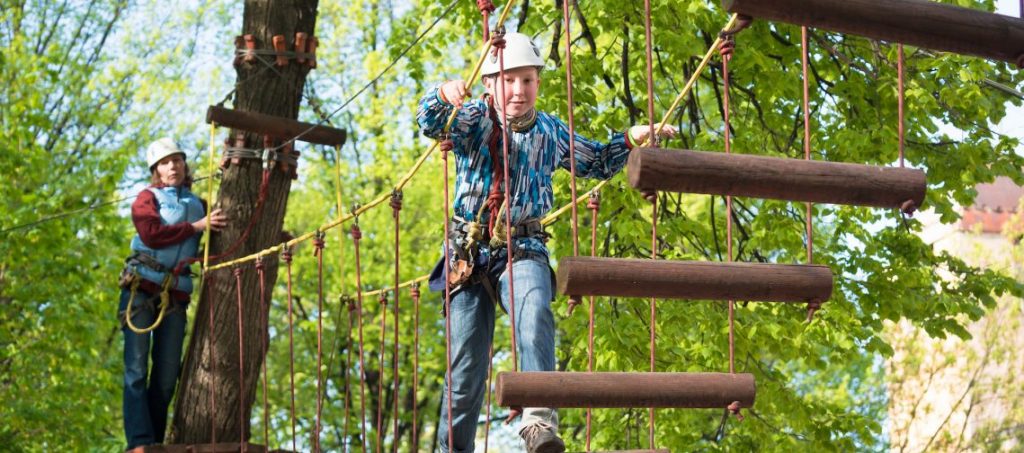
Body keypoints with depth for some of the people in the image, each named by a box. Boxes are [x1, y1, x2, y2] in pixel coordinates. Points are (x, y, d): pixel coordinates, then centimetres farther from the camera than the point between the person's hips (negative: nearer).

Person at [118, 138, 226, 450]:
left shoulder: (199, 204, 17)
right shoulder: (148, 197, 5)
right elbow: (150, 233, -11)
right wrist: (196, 227, -9)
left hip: (176, 294, 4)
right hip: (141, 286, -4)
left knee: (168, 371, 2)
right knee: (137, 367, -8)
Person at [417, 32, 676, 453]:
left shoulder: (551, 132, 11)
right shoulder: (475, 119, 3)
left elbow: (598, 163, 24)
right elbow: (429, 123, -16)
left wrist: (629, 139, 6)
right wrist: (443, 94, -38)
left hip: (523, 250, 0)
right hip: (469, 253, 0)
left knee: (535, 310, -35)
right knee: (465, 368, 1)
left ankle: (540, 419, -47)